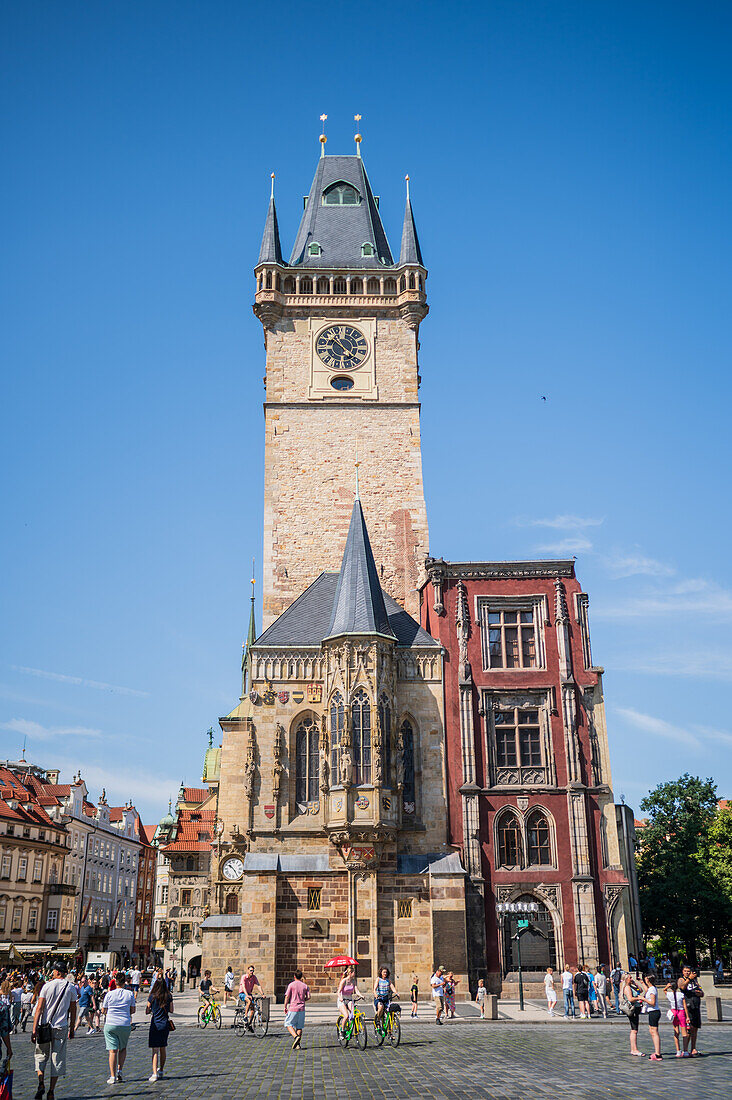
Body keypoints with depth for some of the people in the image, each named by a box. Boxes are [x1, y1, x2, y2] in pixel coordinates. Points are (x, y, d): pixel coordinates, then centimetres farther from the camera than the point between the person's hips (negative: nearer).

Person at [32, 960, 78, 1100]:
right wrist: (72, 1029, 14)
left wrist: (34, 1029, -8)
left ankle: (41, 1083, -3)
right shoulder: (71, 987, 1)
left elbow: (39, 1008, -9)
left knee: (41, 1054, 16)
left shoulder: (47, 986, -4)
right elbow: (73, 1010, 5)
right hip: (61, 1027, 1)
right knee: (57, 1058, 8)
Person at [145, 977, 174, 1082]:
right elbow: (171, 1010, 8)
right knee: (163, 1048, 18)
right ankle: (161, 1071, 30)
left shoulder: (152, 997, -8)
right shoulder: (169, 996, 0)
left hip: (155, 1025, -4)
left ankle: (154, 1074, -15)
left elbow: (147, 1012, -2)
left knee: (155, 1050, -5)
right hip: (166, 1025, 4)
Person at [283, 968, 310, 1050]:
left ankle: (296, 1037, -15)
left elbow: (287, 996, -8)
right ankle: (298, 1044, 8)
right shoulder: (305, 985, 6)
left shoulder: (291, 985, -4)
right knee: (299, 1026, 11)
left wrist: (285, 1007, 0)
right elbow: (308, 997, 3)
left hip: (293, 1008, -4)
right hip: (302, 1008, 4)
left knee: (288, 1024, 7)